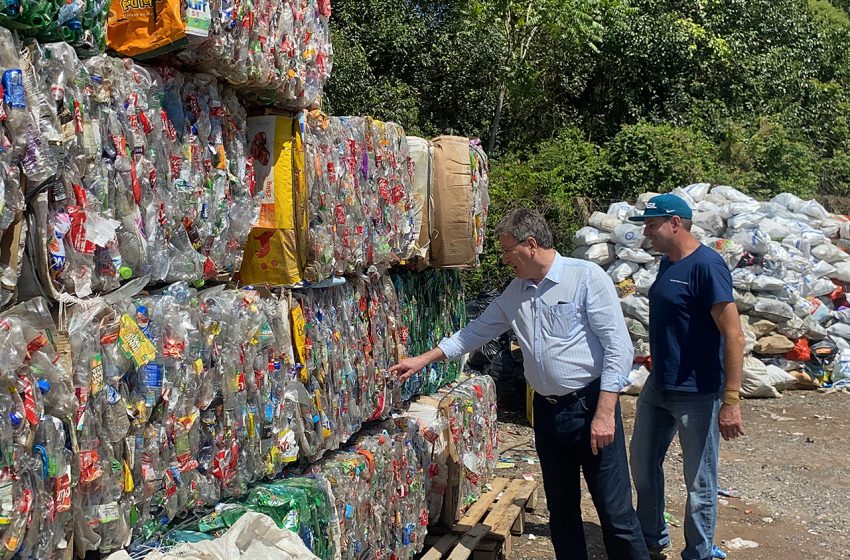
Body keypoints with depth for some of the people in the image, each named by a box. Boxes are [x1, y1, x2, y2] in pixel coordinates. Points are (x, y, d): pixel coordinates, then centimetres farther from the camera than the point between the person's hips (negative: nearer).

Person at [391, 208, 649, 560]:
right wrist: (423, 360, 19)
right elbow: (477, 332, 21)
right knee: (561, 509, 14)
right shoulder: (515, 293, 10)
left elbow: (618, 347, -14)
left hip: (590, 405, -6)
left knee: (615, 511, -3)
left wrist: (605, 413, -18)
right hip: (546, 410, 6)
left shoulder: (586, 277, -11)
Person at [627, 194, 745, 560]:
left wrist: (730, 401, -26)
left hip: (697, 393, -9)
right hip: (658, 386, 9)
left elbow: (733, 335, -23)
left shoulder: (706, 266, -19)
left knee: (699, 481, 4)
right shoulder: (668, 263, 8)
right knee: (643, 463, 18)